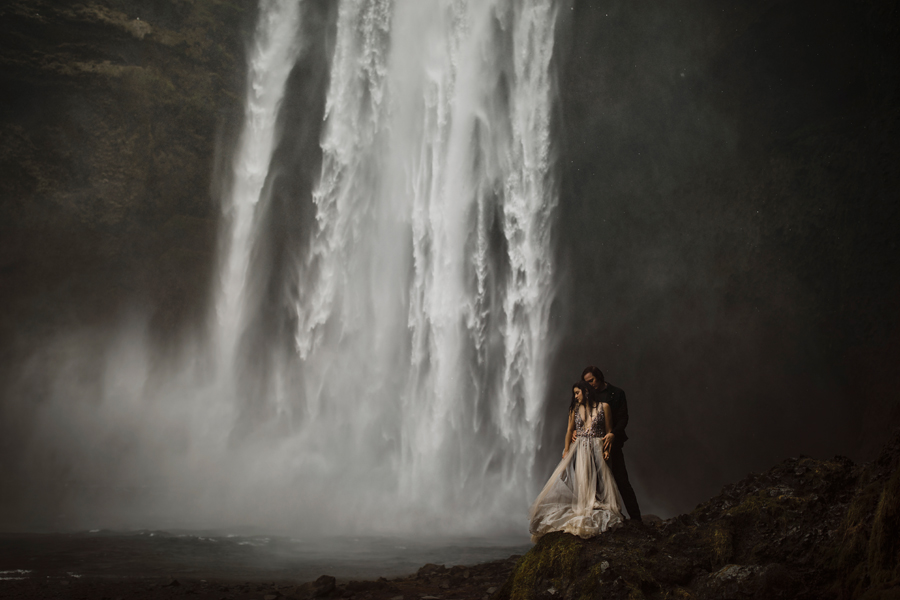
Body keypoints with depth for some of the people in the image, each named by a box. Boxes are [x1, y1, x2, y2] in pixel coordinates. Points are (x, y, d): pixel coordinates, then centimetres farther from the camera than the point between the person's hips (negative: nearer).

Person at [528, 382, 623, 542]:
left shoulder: (603, 407, 2)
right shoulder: (575, 409, 11)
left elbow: (609, 431, 3)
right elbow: (570, 430, 12)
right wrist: (566, 449, 5)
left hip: (597, 450, -3)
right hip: (578, 450, 3)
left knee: (596, 485, -6)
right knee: (576, 484, -5)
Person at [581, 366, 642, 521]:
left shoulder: (616, 394, 2)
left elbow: (623, 418, -5)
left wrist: (612, 434, -21)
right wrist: (576, 430, -7)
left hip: (612, 443, -4)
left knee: (621, 481, -4)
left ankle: (635, 517, 2)